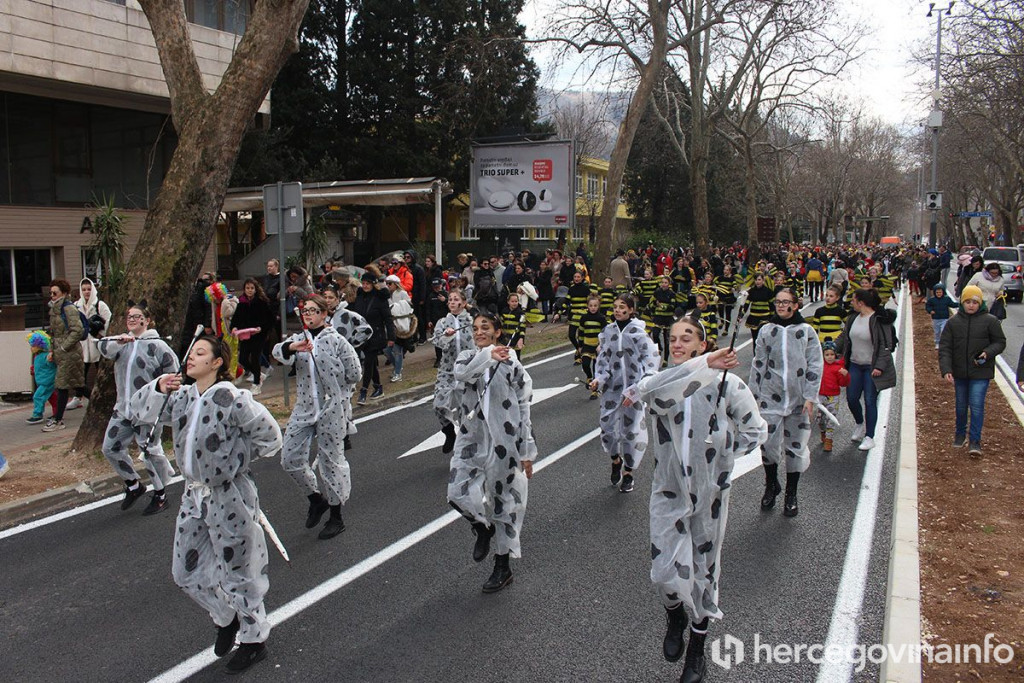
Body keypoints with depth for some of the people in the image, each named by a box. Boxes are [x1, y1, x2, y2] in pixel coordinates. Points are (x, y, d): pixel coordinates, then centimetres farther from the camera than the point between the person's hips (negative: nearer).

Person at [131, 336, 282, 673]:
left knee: (238, 572, 6)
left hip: (229, 497, -7)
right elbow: (140, 410, 11)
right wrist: (158, 388, -7)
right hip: (195, 494, 8)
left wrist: (236, 456, -4)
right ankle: (226, 618, 41)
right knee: (186, 572, 16)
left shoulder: (233, 399, -19)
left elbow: (270, 436, -14)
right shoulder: (182, 398, 2)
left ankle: (254, 640, 26)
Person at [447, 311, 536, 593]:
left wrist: (527, 453, -4)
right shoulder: (467, 358, 4)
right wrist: (488, 355, -39)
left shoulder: (512, 365, -3)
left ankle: (503, 567, 24)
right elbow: (462, 373, -22)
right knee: (459, 494, -10)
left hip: (503, 441, -3)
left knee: (504, 501, 7)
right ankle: (483, 528, 25)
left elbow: (524, 410, -2)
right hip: (471, 439, 3)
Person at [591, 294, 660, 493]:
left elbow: (651, 358, -11)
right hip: (611, 387, 3)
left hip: (633, 389, -3)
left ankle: (628, 472, 24)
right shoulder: (608, 331, 4)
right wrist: (598, 379, -7)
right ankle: (616, 460, 35)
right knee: (607, 426, 4)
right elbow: (603, 359, 8)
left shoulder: (638, 332, -8)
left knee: (631, 430, 4)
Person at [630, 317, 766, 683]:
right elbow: (658, 393, -32)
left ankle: (697, 648, 34)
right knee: (666, 571, -4)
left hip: (710, 492, 0)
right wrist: (704, 365, -39)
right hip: (668, 490, 1)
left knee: (704, 570, 12)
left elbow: (756, 430, 1)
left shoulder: (726, 384, -9)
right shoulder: (660, 382, -6)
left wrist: (721, 456, -7)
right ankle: (675, 616, 34)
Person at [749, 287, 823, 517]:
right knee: (769, 443, -3)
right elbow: (758, 364, 8)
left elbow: (815, 366, -2)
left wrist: (810, 397, -8)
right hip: (771, 397, 1)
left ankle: (791, 494, 23)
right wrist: (755, 395, 6)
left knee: (796, 446, 7)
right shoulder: (766, 330, 4)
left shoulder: (806, 331, 0)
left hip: (798, 398, -1)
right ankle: (771, 486, 23)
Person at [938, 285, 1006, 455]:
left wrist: (988, 353, -19)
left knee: (977, 405, -6)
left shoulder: (990, 321, -6)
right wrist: (946, 370, -14)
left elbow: (1000, 342, 2)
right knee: (961, 406, 16)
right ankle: (960, 433, 36)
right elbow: (944, 347, -3)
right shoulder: (953, 322, -1)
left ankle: (975, 440, 4)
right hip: (959, 372, 3)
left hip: (981, 372, -3)